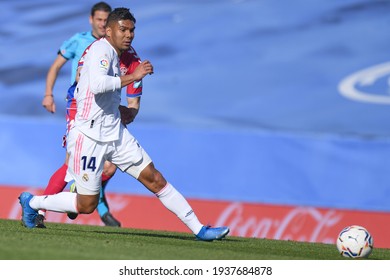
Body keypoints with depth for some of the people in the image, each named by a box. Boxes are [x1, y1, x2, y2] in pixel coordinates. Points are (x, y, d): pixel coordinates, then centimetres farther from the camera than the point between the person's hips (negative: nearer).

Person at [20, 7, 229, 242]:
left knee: (154, 178, 0)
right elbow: (97, 85, -33)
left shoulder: (114, 55, 13)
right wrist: (132, 77, -27)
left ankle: (198, 229, 1)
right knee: (86, 205, 1)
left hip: (115, 133, 9)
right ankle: (32, 202, 23)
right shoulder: (102, 49, -15)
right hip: (90, 137, -9)